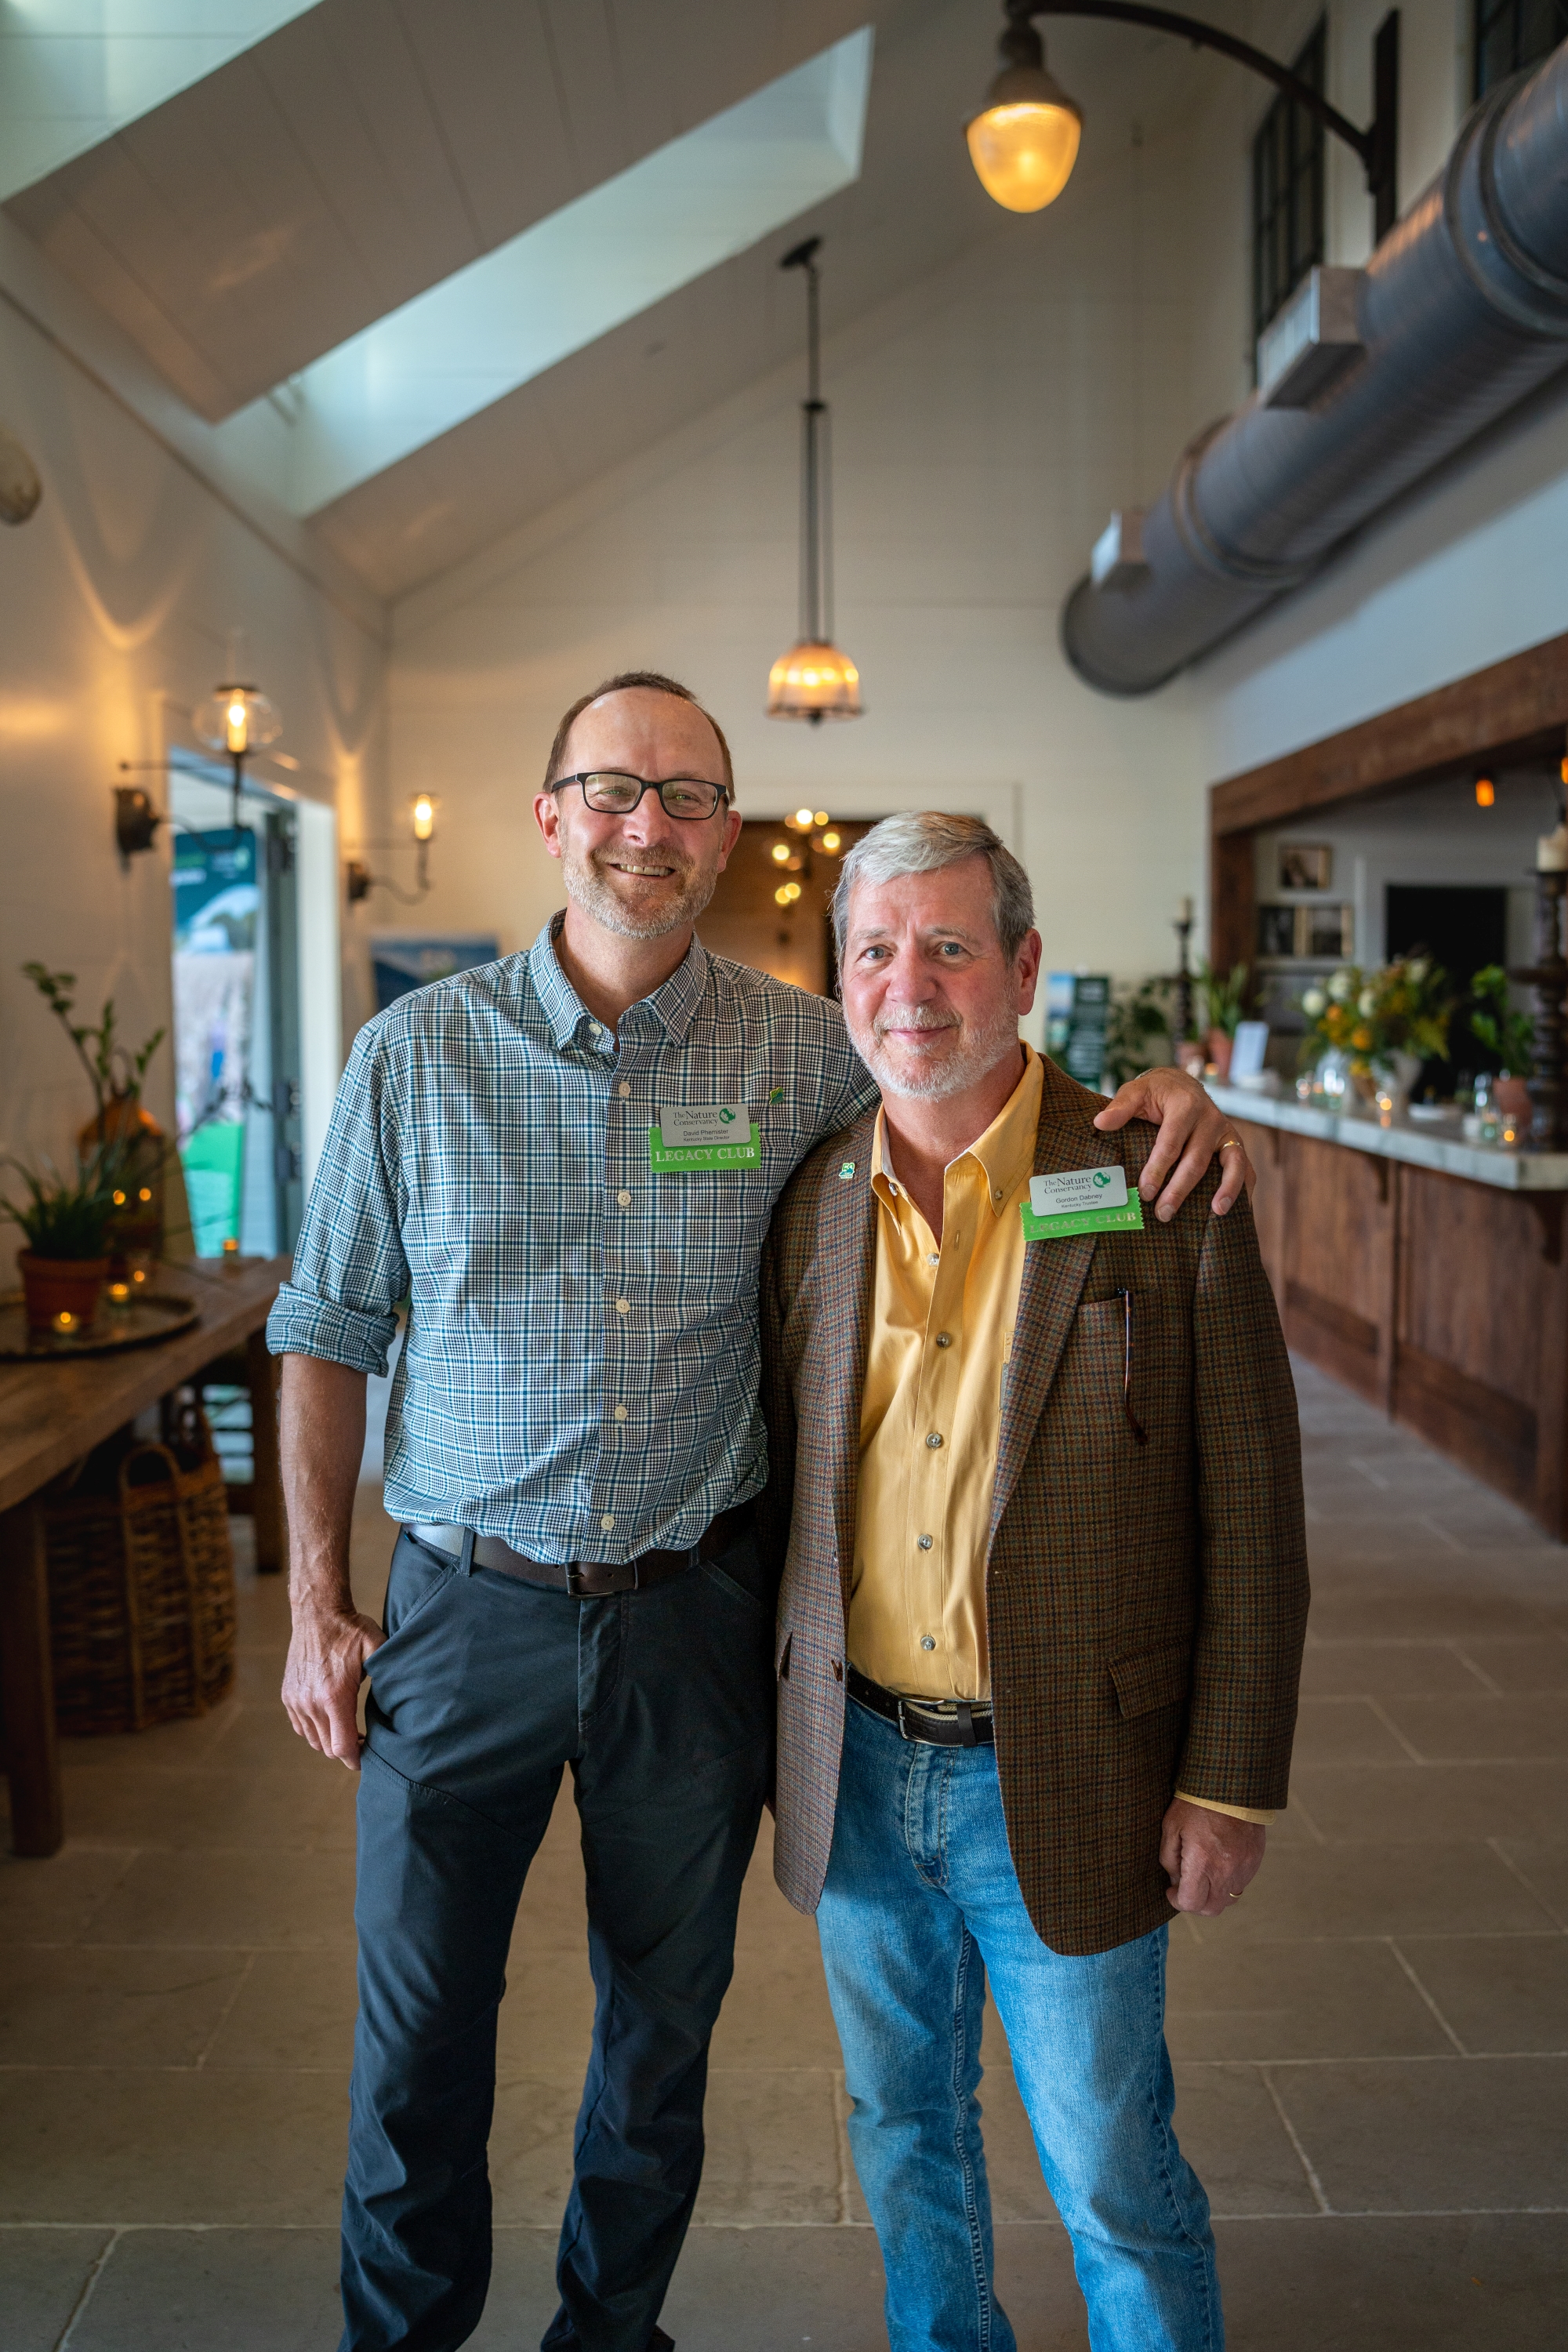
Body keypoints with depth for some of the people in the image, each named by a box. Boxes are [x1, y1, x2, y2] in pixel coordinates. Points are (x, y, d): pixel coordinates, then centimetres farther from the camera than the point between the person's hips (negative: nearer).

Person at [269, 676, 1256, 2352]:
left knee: (664, 2021, 18)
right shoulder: (416, 1052, -5)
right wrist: (316, 1604, -1)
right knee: (417, 2032, 14)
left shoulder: (799, 1052, -4)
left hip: (692, 1613, 1)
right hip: (466, 1609, 0)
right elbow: (327, 1334, 1)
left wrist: (1154, 1088, -12)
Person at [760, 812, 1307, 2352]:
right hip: (856, 1771, 4)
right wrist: (785, 1728, 11)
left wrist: (1229, 1784, -8)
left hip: (1068, 1788, -4)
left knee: (1112, 2178, 11)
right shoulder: (812, 1202, 0)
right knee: (902, 2138, 23)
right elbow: (779, 1479, 9)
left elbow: (1251, 1513, -8)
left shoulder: (1165, 1186, -11)